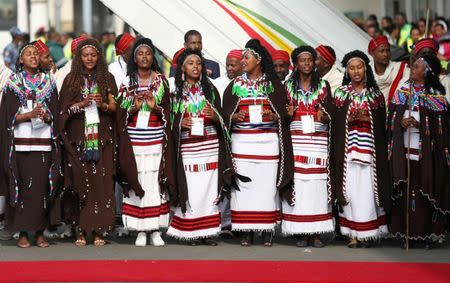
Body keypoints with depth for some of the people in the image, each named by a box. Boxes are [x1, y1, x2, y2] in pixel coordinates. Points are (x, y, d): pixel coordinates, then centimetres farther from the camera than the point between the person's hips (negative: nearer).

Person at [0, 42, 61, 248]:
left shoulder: (48, 83, 11)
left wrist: (46, 116, -11)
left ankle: (40, 232, 5)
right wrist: (30, 114, -14)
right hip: (20, 143, -1)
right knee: (22, 188, -3)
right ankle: (22, 233, 4)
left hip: (44, 143, 1)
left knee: (41, 188, -2)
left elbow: (55, 115, 10)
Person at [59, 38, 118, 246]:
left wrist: (102, 104, -14)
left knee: (101, 182, -4)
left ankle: (99, 230, 0)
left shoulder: (107, 79, 9)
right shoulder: (71, 79, 7)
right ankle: (81, 230, 2)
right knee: (81, 182, -3)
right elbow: (65, 109, 4)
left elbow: (114, 107, 6)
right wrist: (82, 103, -13)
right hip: (78, 138, 0)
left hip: (102, 139, 0)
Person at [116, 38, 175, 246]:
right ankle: (140, 231, 5)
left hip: (156, 140, 0)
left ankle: (156, 230, 4)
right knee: (137, 182, -2)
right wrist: (134, 107, -13)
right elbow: (121, 114, 5)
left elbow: (167, 113, 5)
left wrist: (155, 107, -14)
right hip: (133, 141, 0)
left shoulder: (161, 81, 7)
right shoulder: (127, 82, 7)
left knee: (156, 182, -3)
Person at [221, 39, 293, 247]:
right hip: (242, 142, 1)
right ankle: (245, 231, 3)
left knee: (267, 184, -3)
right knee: (243, 185, -3)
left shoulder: (274, 84, 7)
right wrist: (234, 117, -12)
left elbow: (284, 114, 6)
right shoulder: (235, 84, 11)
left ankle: (267, 230, 4)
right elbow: (225, 114, 9)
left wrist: (272, 116, -14)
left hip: (268, 142, -1)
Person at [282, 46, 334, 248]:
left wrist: (324, 116, -10)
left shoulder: (323, 85, 11)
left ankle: (316, 233, -1)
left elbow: (331, 113, 11)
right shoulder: (288, 86, 10)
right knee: (297, 184, -7)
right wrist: (288, 114, -9)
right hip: (295, 142, 0)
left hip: (318, 142, 0)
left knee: (317, 184, -6)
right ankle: (300, 233, -2)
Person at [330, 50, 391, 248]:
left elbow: (381, 124, 10)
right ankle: (352, 234, -3)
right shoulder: (340, 94, 8)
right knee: (350, 188, -6)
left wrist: (364, 118, -3)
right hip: (347, 148, 0)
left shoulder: (376, 94, 10)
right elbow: (335, 124, 3)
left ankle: (366, 233, 1)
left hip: (369, 147, 1)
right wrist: (351, 119, -10)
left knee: (367, 188, -5)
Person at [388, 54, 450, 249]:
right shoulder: (401, 92, 9)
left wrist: (419, 125, -17)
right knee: (405, 191, 2)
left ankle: (428, 234, 8)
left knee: (426, 190, -1)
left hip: (427, 152, -3)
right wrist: (401, 122, -11)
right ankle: (406, 234, 9)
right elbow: (391, 118, 10)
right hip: (403, 151, 3)